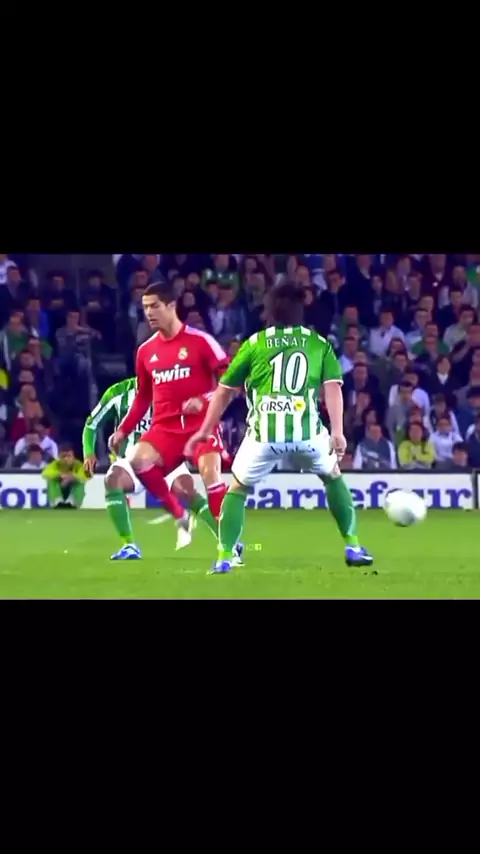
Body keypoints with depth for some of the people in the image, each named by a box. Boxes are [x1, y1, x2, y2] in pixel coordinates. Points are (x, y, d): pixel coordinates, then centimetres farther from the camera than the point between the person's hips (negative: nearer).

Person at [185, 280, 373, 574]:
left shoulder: (255, 343, 16)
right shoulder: (320, 344, 16)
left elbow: (224, 391, 20)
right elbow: (333, 388, 2)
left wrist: (205, 431, 29)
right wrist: (338, 432, -4)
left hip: (264, 434, -1)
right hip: (307, 432, 1)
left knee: (238, 489, 20)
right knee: (333, 476, 28)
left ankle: (224, 557, 6)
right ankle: (353, 547, 22)